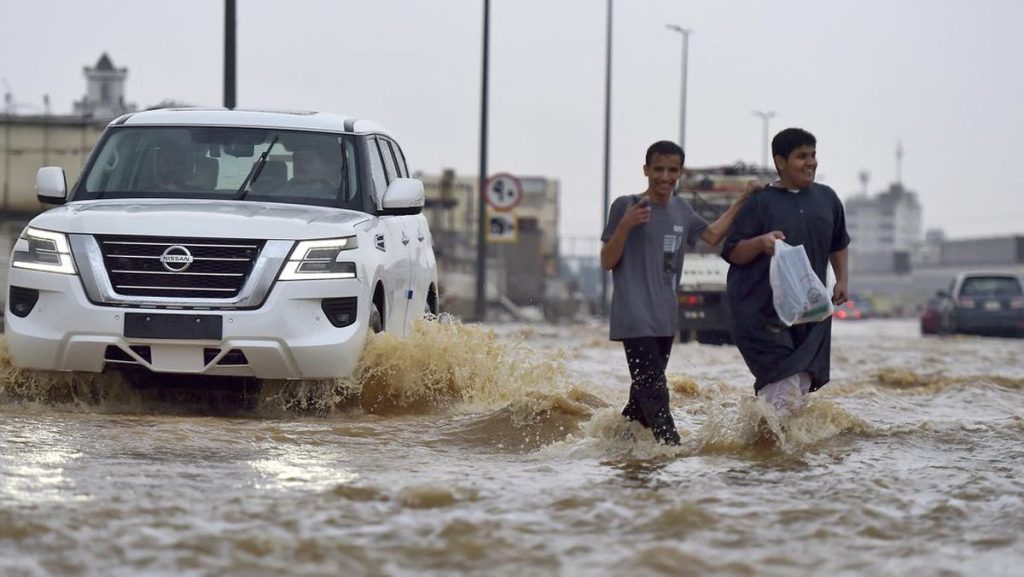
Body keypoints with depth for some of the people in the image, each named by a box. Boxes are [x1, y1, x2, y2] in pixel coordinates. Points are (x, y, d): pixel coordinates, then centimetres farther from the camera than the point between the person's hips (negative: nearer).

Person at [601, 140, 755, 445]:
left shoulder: (681, 210, 12)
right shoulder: (625, 206, -6)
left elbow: (712, 235, 27)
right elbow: (607, 262, -6)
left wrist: (742, 201, 21)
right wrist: (625, 226, -21)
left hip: (666, 318, 7)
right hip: (634, 317, -7)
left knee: (644, 394, 9)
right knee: (653, 391, -15)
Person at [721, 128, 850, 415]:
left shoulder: (827, 198, 13)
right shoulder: (760, 201, -3)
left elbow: (838, 245, 27)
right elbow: (732, 252, -4)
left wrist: (842, 280, 13)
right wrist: (760, 243, -22)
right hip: (762, 310, -5)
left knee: (803, 380, 2)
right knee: (786, 383, -17)